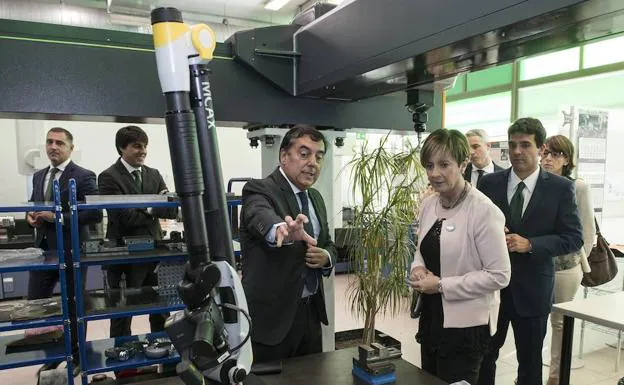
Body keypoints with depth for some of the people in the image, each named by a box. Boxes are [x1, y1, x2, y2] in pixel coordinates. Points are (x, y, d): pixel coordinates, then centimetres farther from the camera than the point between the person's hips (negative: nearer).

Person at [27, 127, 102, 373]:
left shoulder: (83, 176, -10)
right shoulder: (39, 176, 11)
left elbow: (96, 214, -17)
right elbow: (33, 204, 23)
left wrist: (59, 218, -21)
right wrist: (31, 215, 0)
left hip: (70, 251, -6)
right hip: (43, 249, 6)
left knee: (73, 306, 8)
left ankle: (76, 356, 28)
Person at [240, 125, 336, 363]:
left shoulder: (316, 198, 9)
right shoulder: (259, 190, -14)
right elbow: (262, 219, -37)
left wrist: (326, 257, -6)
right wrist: (282, 230, -60)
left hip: (311, 311, 7)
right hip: (272, 315, -7)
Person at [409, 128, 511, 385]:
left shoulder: (484, 210, -19)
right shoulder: (428, 204, 2)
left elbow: (499, 275, -19)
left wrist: (441, 285, -20)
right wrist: (418, 268, -6)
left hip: (466, 325, -7)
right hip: (431, 318, 7)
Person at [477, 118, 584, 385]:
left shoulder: (561, 188, -5)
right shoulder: (489, 183, -1)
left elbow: (573, 238, -7)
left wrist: (530, 244, -20)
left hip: (532, 289, -1)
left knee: (530, 362, 17)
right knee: (483, 356, 15)